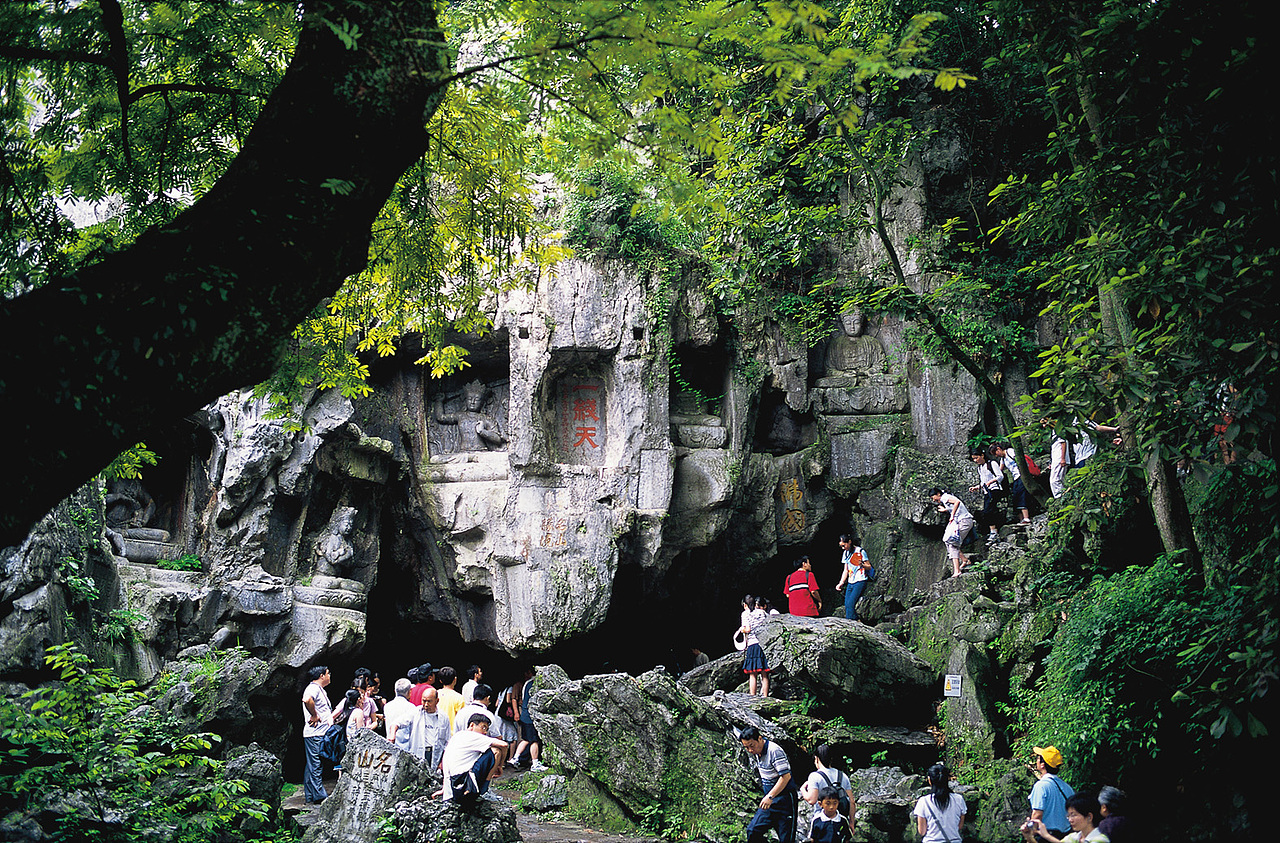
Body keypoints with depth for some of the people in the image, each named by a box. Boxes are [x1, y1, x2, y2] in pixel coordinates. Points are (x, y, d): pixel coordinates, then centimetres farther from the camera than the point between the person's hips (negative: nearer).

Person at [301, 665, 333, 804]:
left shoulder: (320, 689, 22)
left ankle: (311, 796, 16)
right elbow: (307, 699, -35)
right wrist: (314, 715, -24)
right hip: (315, 734, -10)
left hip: (321, 733, 10)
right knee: (316, 765, -7)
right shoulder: (313, 688, -11)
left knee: (312, 766, 12)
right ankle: (320, 796, -5)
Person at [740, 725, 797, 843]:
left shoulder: (774, 751, -21)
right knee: (752, 831, -1)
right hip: (769, 799, 8)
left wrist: (770, 797, -28)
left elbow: (786, 776, -24)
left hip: (784, 799, -8)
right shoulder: (757, 752, 6)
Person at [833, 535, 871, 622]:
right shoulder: (845, 553, 13)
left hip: (860, 582, -7)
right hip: (850, 583, 7)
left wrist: (862, 565, -25)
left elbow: (869, 567, -4)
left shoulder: (860, 551, -7)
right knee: (847, 605, -2)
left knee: (850, 604, -17)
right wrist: (841, 583, 12)